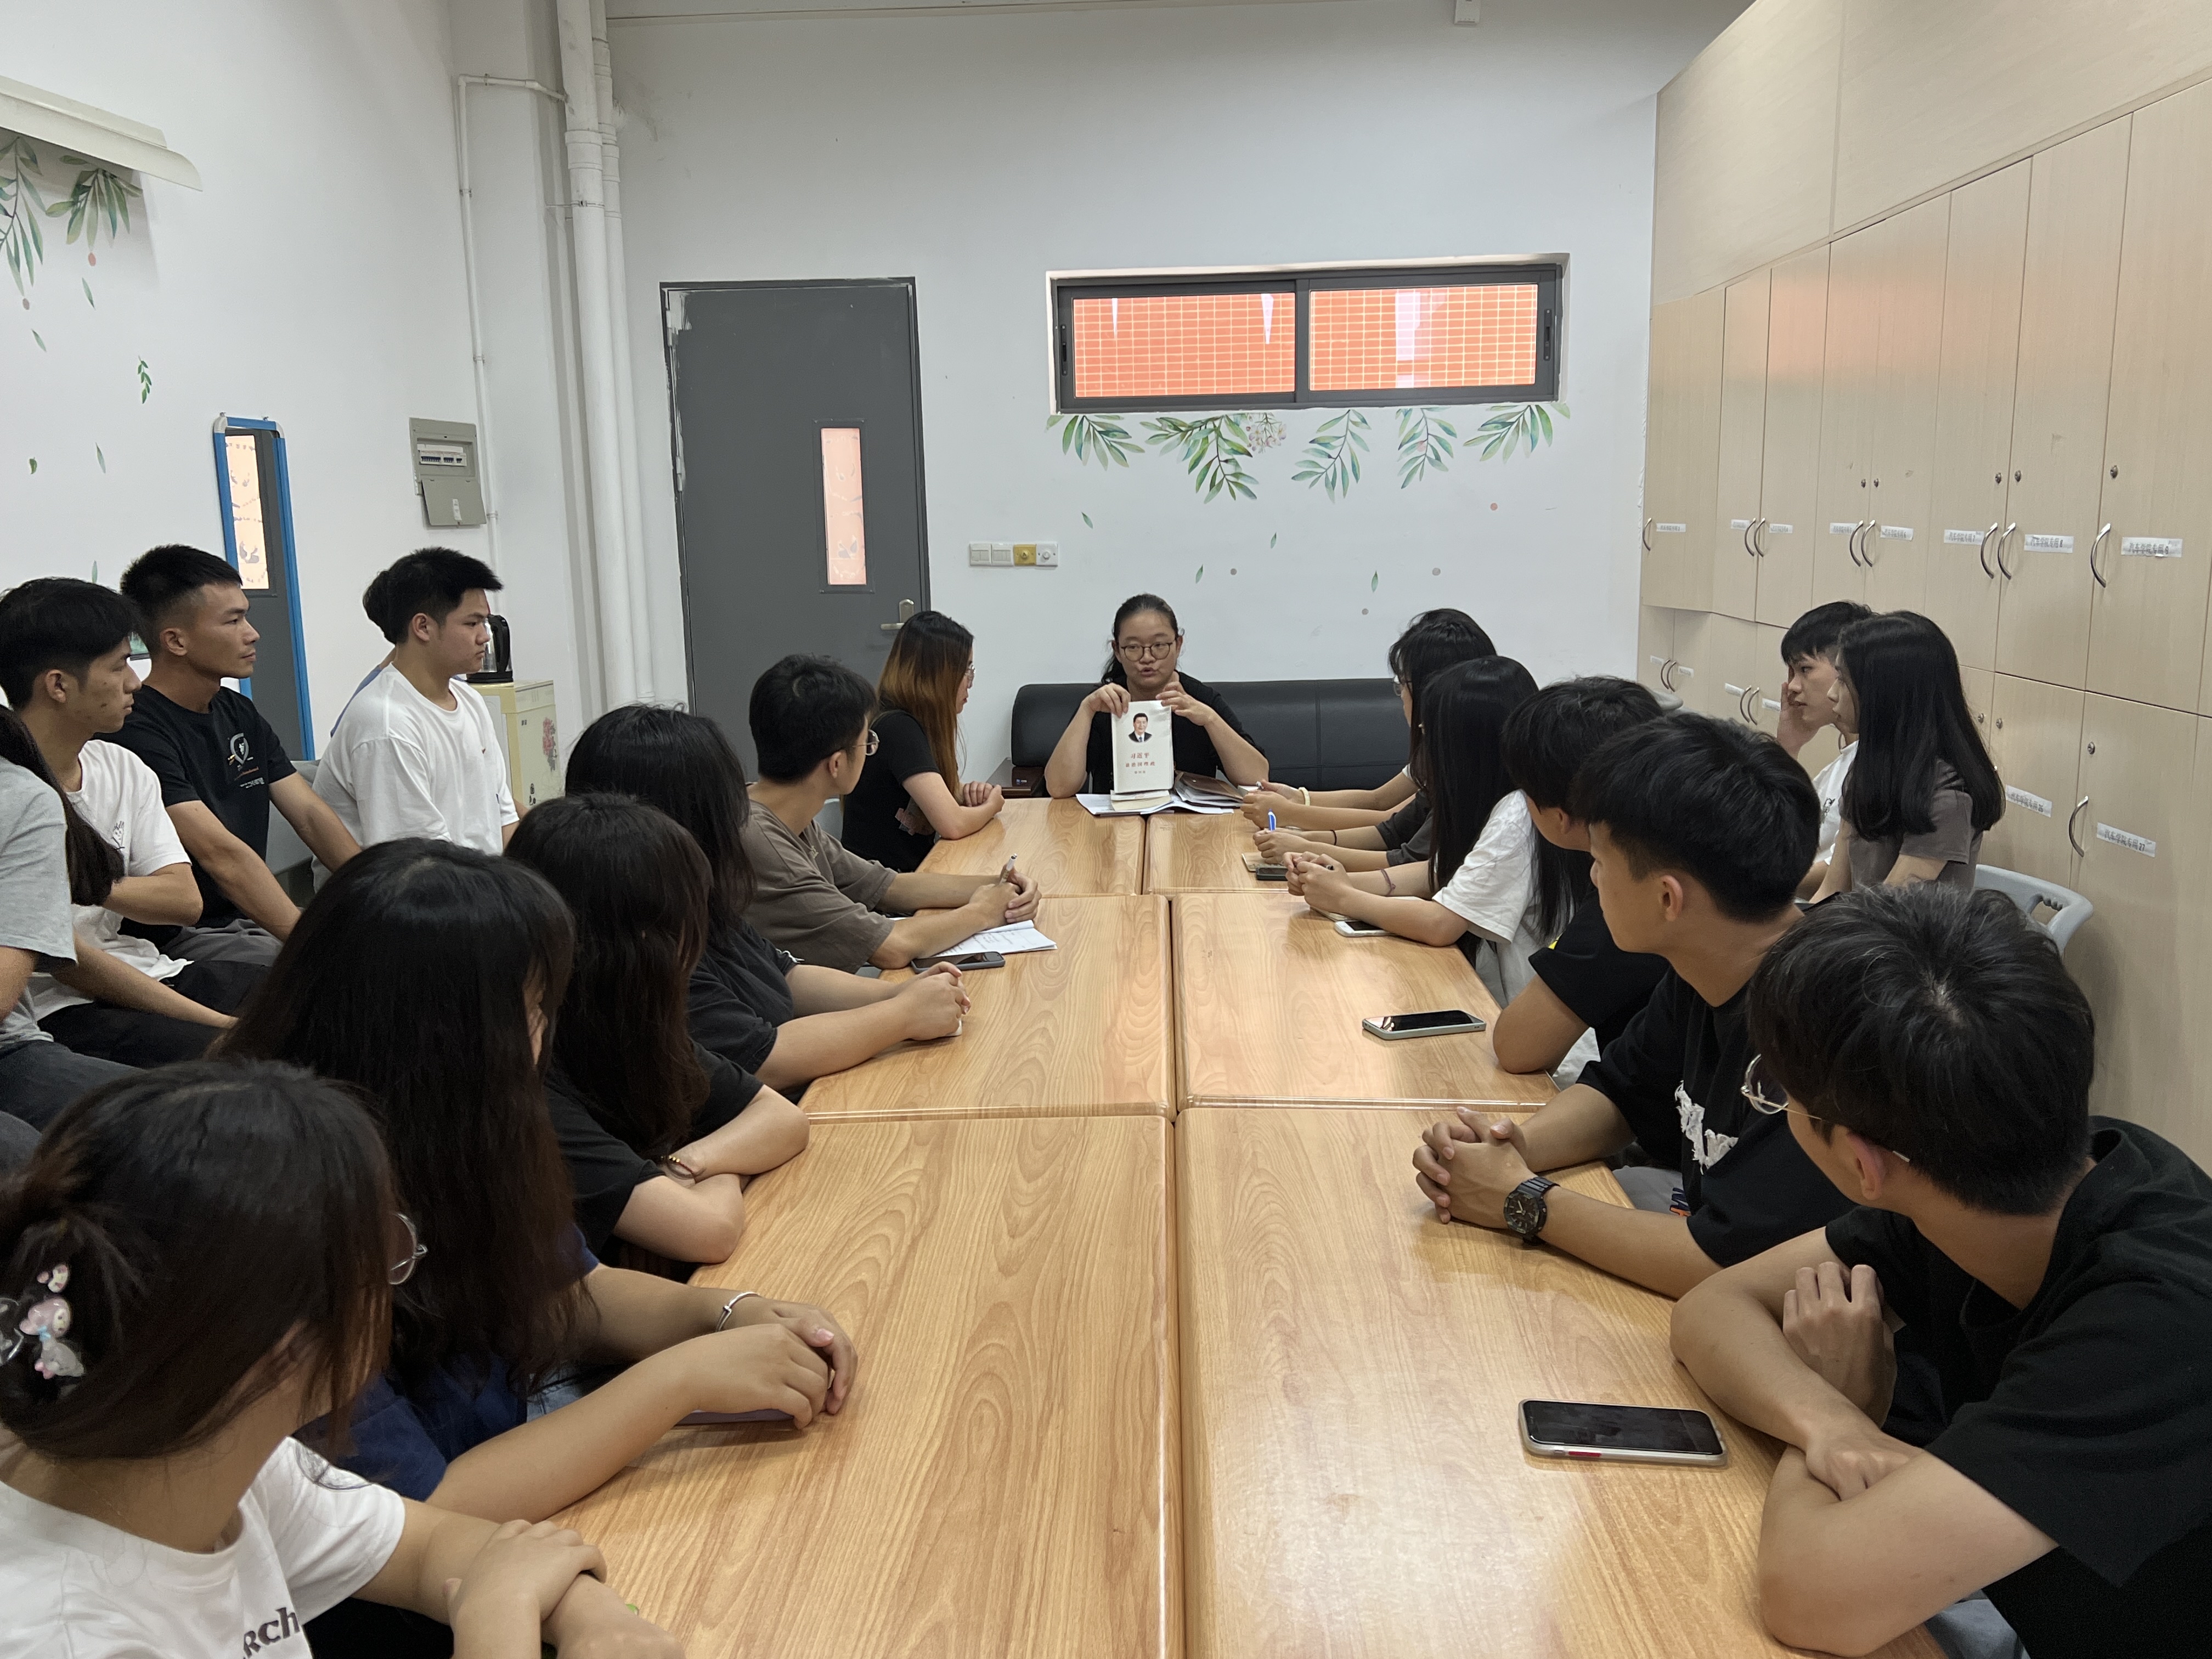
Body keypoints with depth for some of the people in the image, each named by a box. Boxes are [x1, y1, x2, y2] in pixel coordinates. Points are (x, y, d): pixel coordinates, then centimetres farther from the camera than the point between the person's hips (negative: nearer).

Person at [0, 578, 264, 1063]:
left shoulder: (125, 770, 9)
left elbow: (185, 900, 2)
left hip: (144, 972, 8)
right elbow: (64, 962, -16)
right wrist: (220, 1023, -19)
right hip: (56, 1010, -8)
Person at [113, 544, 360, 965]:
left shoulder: (240, 714, 13)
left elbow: (311, 815, 7)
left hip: (257, 921, 8)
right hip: (181, 941, -8)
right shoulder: (136, 730, -15)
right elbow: (222, 854, -24)